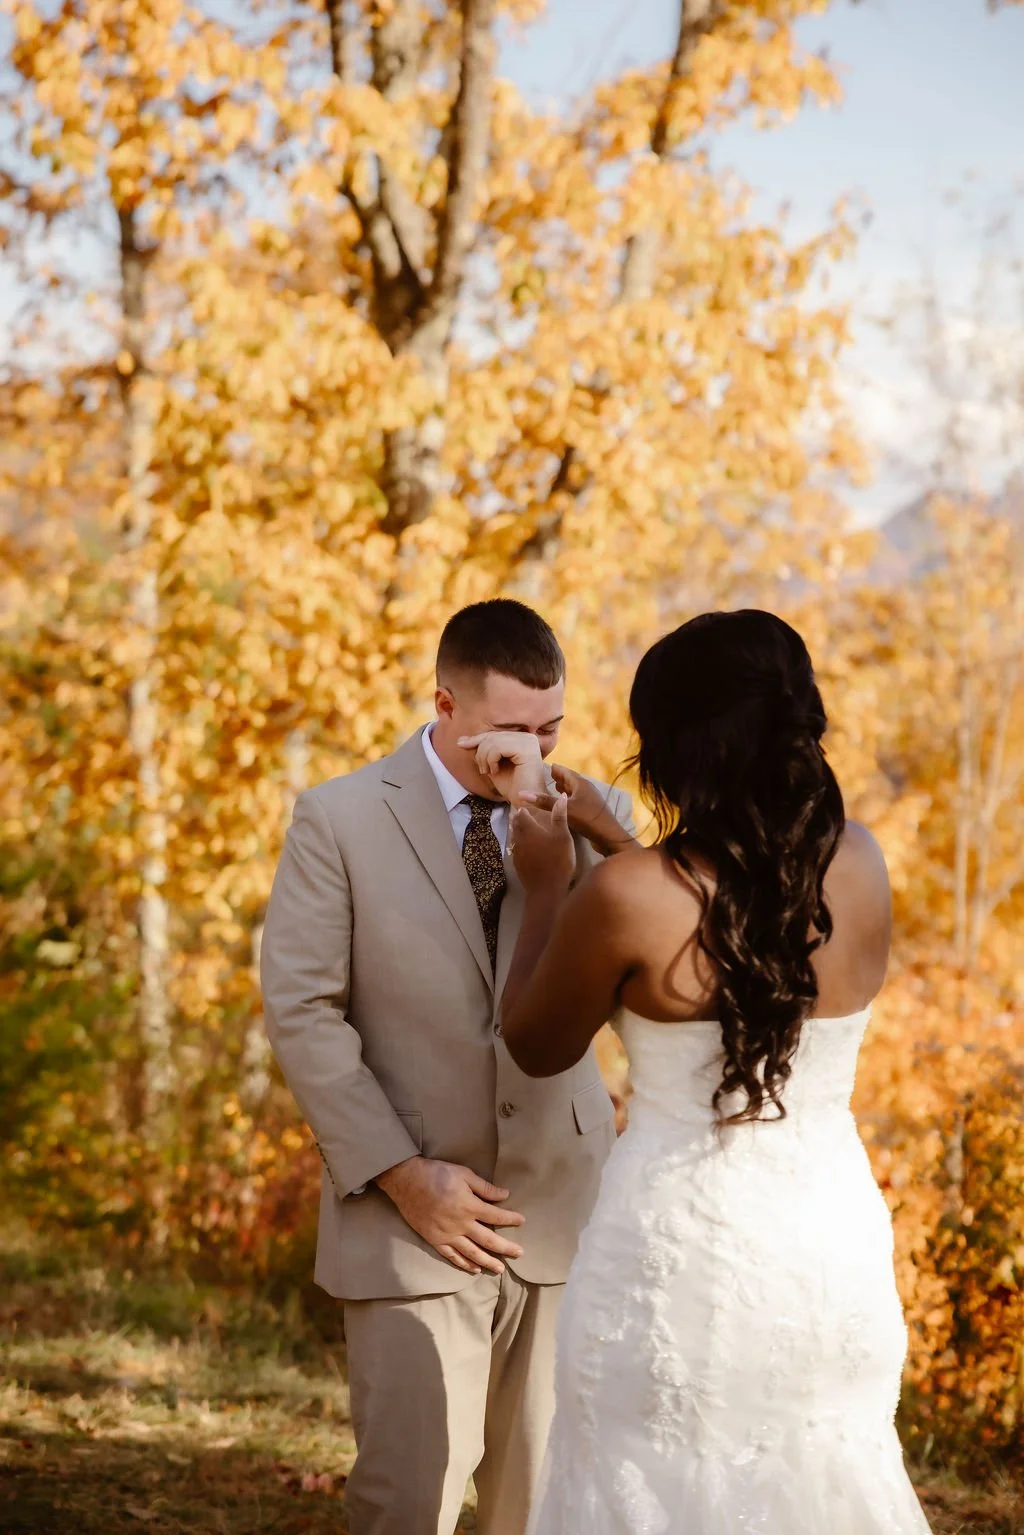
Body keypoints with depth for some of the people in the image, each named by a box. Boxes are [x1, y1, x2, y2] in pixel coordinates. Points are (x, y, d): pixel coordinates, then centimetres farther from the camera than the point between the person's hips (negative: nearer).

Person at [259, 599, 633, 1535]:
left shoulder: (587, 812, 6)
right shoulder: (340, 821, -2)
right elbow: (302, 1013, -5)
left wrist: (541, 809, -18)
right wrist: (402, 1175, -10)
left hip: (564, 1211, 3)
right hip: (416, 1214, -2)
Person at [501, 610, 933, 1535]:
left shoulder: (626, 900, -17)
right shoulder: (861, 868, -5)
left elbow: (537, 1048, 0)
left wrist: (547, 887, 11)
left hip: (681, 1256, -4)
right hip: (837, 1248, 4)